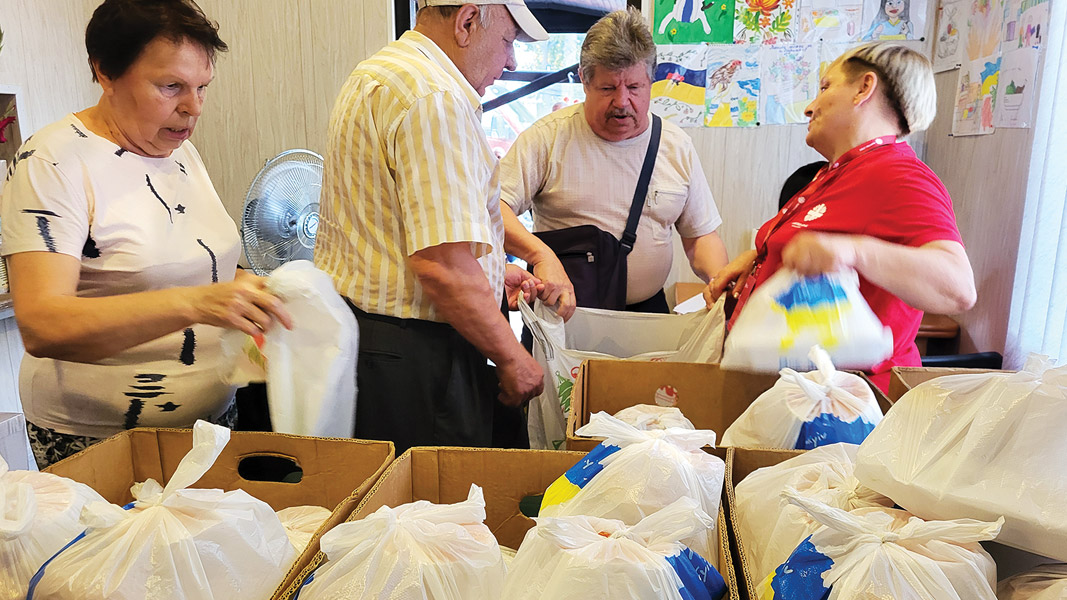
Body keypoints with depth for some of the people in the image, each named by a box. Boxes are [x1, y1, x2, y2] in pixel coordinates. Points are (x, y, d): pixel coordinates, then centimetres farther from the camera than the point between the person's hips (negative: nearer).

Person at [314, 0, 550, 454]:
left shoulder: (375, 76, 16)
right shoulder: (435, 98, -20)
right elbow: (441, 267, -27)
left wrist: (488, 273, 23)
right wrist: (511, 358, -14)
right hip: (408, 355, -11)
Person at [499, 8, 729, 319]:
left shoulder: (677, 147, 9)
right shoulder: (548, 137, -2)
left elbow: (701, 236, 15)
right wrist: (541, 255, -27)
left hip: (648, 309, 3)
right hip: (562, 311, -3)